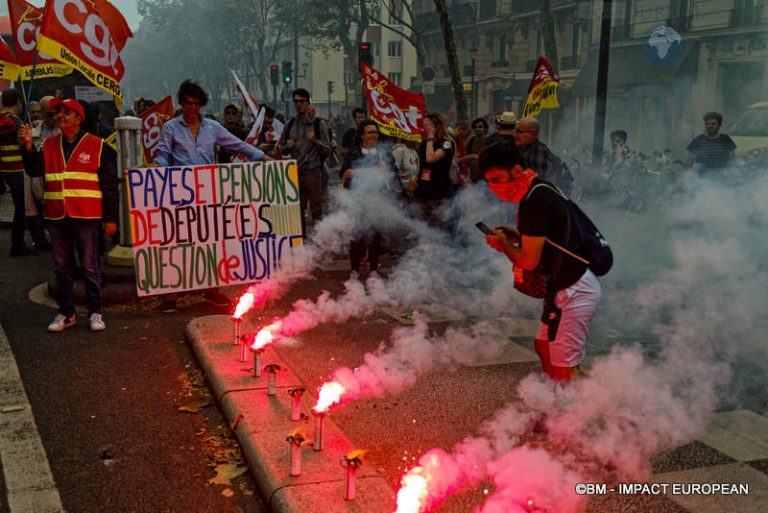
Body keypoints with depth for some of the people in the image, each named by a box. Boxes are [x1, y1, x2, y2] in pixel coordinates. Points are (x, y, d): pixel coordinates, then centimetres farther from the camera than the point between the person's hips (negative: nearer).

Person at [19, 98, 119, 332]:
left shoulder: (96, 145, -1)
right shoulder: (49, 145, 11)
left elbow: (109, 183, -2)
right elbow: (35, 170, -3)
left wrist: (110, 217, -6)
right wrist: (28, 147, -19)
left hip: (86, 216, -4)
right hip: (57, 216, 4)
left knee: (90, 266, 2)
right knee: (62, 267, 10)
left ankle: (95, 313, 11)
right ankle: (65, 313, 19)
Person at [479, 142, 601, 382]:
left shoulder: (534, 202, -22)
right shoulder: (540, 191, 10)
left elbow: (529, 261, -22)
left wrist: (504, 246, -3)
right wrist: (517, 236, 9)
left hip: (573, 290, -11)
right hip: (572, 285, 11)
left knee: (564, 369, -10)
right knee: (544, 346, 22)